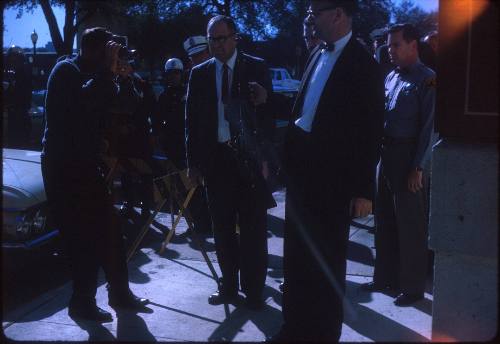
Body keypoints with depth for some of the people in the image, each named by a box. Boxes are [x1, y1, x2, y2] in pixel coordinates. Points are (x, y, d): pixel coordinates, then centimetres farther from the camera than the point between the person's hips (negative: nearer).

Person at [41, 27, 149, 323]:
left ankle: (120, 293, 22)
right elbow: (81, 102, -29)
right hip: (65, 167, -8)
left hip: (85, 164, 8)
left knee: (108, 231, 10)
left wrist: (110, 75, 2)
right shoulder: (67, 70, -10)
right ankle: (82, 303, 9)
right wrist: (107, 71, -22)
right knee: (85, 237, -4)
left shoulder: (89, 75, 15)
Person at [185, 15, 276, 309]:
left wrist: (265, 158, -14)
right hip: (215, 158, 3)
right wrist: (194, 161, 3)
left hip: (249, 157, -2)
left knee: (253, 229, 4)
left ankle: (254, 290, 14)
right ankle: (229, 286, 22)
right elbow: (192, 119, 8)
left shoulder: (257, 68, 1)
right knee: (223, 229, 10)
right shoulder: (200, 73, 8)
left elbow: (269, 113, -2)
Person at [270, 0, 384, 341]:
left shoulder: (363, 64, -11)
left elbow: (371, 131, -13)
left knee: (326, 258, 9)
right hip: (302, 169, 8)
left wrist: (364, 190, -14)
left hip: (331, 175, -7)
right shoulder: (318, 55, 10)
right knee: (298, 253, 18)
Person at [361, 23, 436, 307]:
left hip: (409, 158, -7)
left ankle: (412, 286, 14)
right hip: (386, 155, 7)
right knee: (385, 220, 14)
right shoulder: (391, 77, 13)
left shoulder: (427, 80, -9)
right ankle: (386, 276, 28)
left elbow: (429, 127, -13)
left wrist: (418, 168, -16)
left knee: (410, 224, 1)